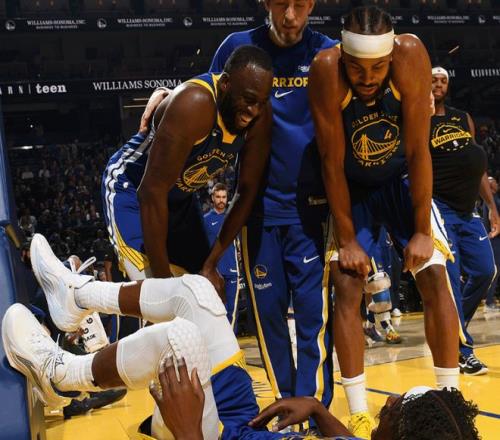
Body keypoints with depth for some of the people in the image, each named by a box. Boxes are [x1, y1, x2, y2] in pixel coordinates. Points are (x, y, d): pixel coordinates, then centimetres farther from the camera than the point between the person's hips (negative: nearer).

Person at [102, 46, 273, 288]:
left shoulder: (259, 115, -16)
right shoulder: (194, 104, -37)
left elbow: (247, 191, -6)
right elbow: (152, 192, -35)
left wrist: (211, 263, -8)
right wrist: (162, 276, -31)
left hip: (180, 196, 8)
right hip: (132, 189, -7)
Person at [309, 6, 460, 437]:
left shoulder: (411, 54, -29)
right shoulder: (326, 69, -30)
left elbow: (418, 149, -23)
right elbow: (332, 163, -23)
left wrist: (422, 230, -20)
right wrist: (346, 239, -19)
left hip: (402, 180, 1)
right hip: (351, 189, 0)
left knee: (434, 276, -8)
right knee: (347, 286, -10)